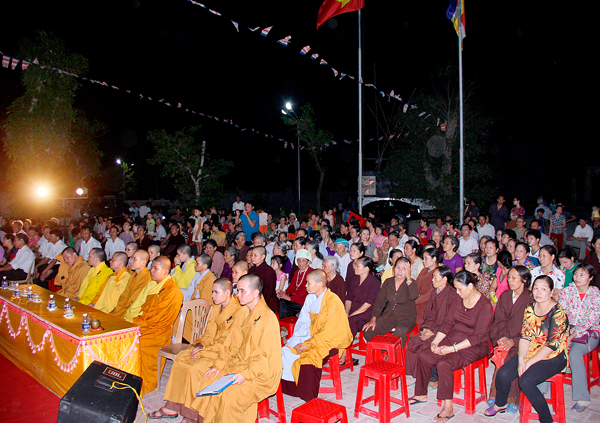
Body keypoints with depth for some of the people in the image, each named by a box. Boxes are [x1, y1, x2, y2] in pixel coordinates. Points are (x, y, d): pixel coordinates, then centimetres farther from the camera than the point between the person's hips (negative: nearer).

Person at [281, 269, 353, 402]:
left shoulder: (333, 301, -21)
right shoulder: (310, 298, 2)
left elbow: (328, 332, -21)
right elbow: (303, 321, 7)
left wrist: (308, 345, -20)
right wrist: (297, 339, -9)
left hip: (331, 341, -7)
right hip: (313, 335, 7)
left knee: (308, 358, -27)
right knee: (285, 351, -9)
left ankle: (309, 399, -7)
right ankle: (290, 387, 8)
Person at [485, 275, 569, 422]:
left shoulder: (558, 313, -16)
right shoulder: (530, 308, 3)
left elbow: (552, 345, -19)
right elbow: (525, 335, 2)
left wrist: (528, 363, -19)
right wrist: (521, 359, -12)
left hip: (554, 357, -6)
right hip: (531, 352, 6)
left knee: (526, 380, -27)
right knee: (503, 374, -10)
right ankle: (500, 404, 19)